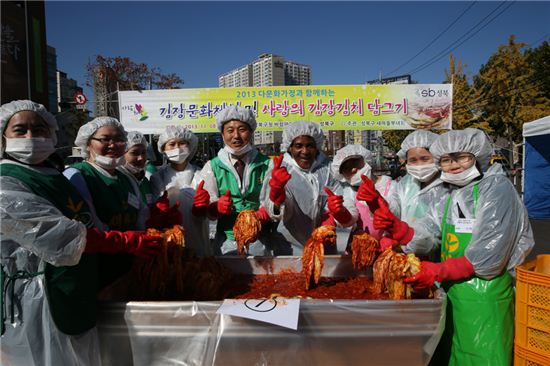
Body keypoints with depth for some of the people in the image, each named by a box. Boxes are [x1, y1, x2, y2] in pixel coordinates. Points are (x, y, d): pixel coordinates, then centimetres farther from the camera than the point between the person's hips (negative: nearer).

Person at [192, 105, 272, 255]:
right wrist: (217, 207, -24)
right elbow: (204, 209, -3)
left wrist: (262, 215, -23)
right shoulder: (212, 167, 0)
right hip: (227, 239, 0)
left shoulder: (265, 164, 0)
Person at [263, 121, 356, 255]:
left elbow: (351, 217, -10)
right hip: (290, 250, -2)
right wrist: (277, 188, -43)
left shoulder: (328, 170, -3)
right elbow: (277, 213, -24)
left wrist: (340, 212, -32)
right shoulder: (280, 170, -9)